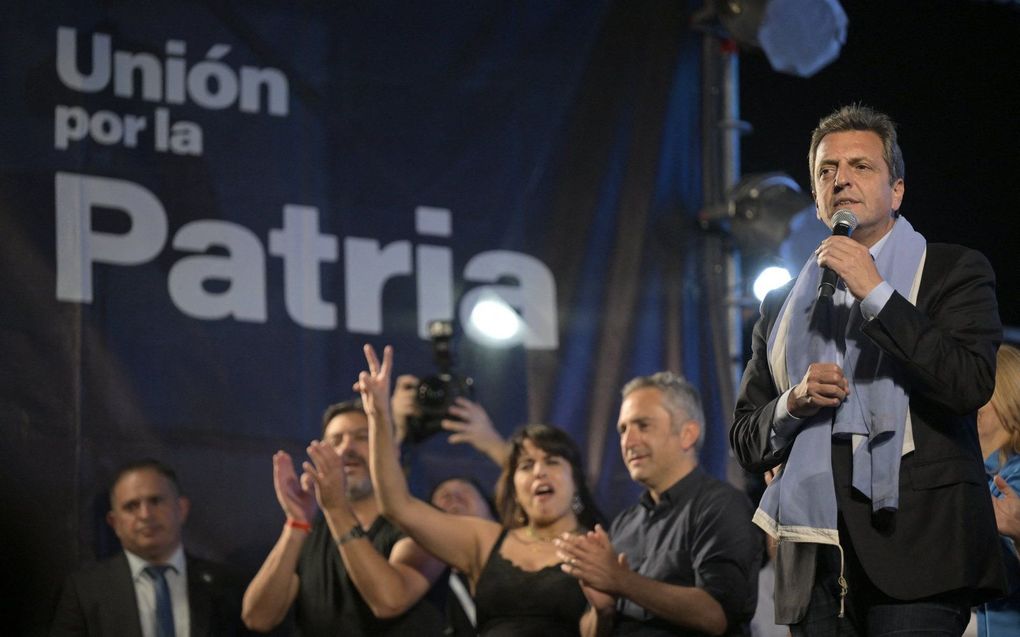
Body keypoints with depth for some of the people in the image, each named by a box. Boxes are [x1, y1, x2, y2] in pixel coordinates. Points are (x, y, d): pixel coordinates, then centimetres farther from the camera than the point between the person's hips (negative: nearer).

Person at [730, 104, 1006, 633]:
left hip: (914, 543, -4)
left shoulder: (954, 271, 9)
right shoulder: (783, 305, 21)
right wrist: (795, 404, -1)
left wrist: (875, 293, -8)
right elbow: (746, 441, 21)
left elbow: (972, 384, -9)